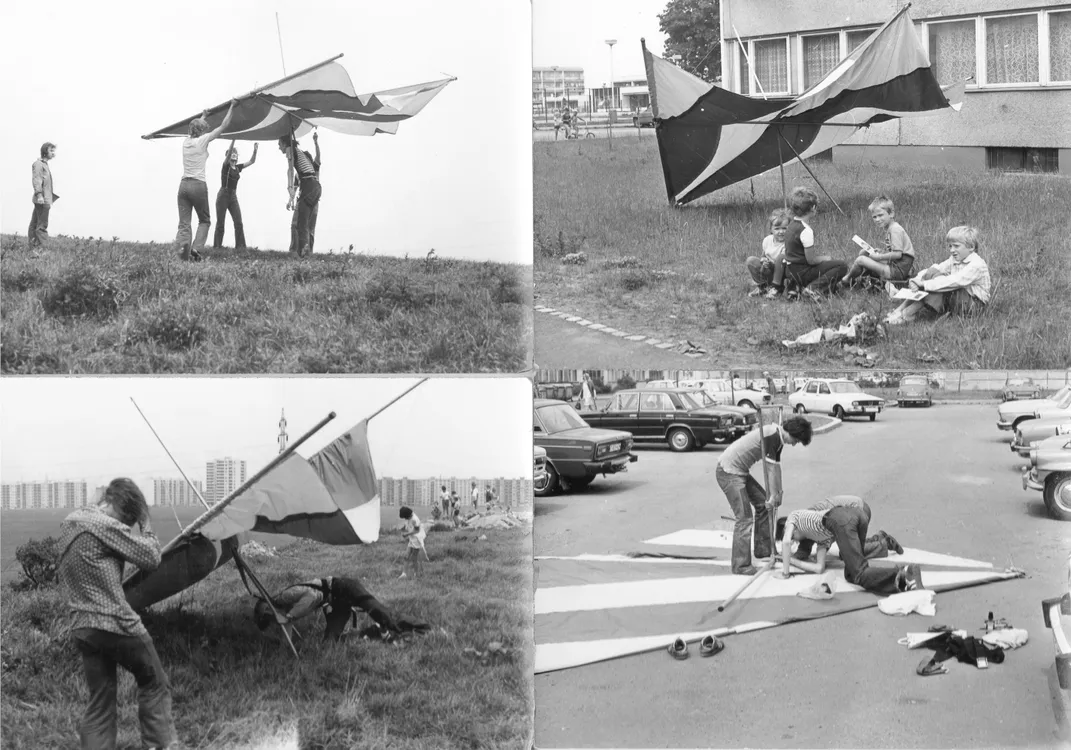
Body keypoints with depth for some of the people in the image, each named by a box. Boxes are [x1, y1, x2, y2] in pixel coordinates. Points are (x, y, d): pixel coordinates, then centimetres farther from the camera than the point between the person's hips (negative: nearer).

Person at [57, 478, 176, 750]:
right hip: (116, 623, -7)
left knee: (100, 703, 10)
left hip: (81, 628, 7)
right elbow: (151, 557, -10)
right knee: (155, 686, 10)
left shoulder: (69, 523, 11)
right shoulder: (107, 526, -14)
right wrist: (145, 525, 3)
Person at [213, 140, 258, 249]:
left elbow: (252, 161, 9)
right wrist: (233, 140, -34)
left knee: (239, 222, -6)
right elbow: (229, 153, -23)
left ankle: (240, 246, -8)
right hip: (223, 195, -5)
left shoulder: (238, 168, 11)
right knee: (220, 223, -1)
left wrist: (255, 150, -6)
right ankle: (217, 247, 6)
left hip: (233, 196, 5)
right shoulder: (226, 165, -5)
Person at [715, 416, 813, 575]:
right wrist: (773, 495, -16)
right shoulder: (772, 435, -22)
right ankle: (741, 566, -10)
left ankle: (763, 550, 27)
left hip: (740, 471, 11)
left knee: (762, 503, 17)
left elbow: (777, 466, 15)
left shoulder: (779, 438, 9)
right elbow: (771, 468, -21)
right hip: (728, 471, -11)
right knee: (744, 517, -12)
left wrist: (778, 493, 14)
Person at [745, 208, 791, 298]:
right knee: (750, 260, -18)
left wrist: (770, 263, -33)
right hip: (769, 272, 4)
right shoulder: (767, 240, -2)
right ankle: (761, 286, 0)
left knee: (781, 257, -33)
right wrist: (763, 260, -13)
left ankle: (776, 288, -20)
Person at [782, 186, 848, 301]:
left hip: (790, 271, 9)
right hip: (801, 273, -9)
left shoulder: (793, 223, 7)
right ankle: (812, 288, -19)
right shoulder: (806, 230, -21)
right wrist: (825, 258, 0)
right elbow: (811, 260, -18)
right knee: (842, 266, -9)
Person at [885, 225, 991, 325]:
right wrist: (916, 280, -22)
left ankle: (908, 314, -28)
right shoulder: (953, 260, 8)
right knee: (932, 273, -10)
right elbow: (934, 270, -2)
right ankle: (901, 308, -19)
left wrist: (925, 284, -35)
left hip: (974, 304, -8)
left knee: (938, 278, -26)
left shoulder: (976, 265, -19)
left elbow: (954, 281, -31)